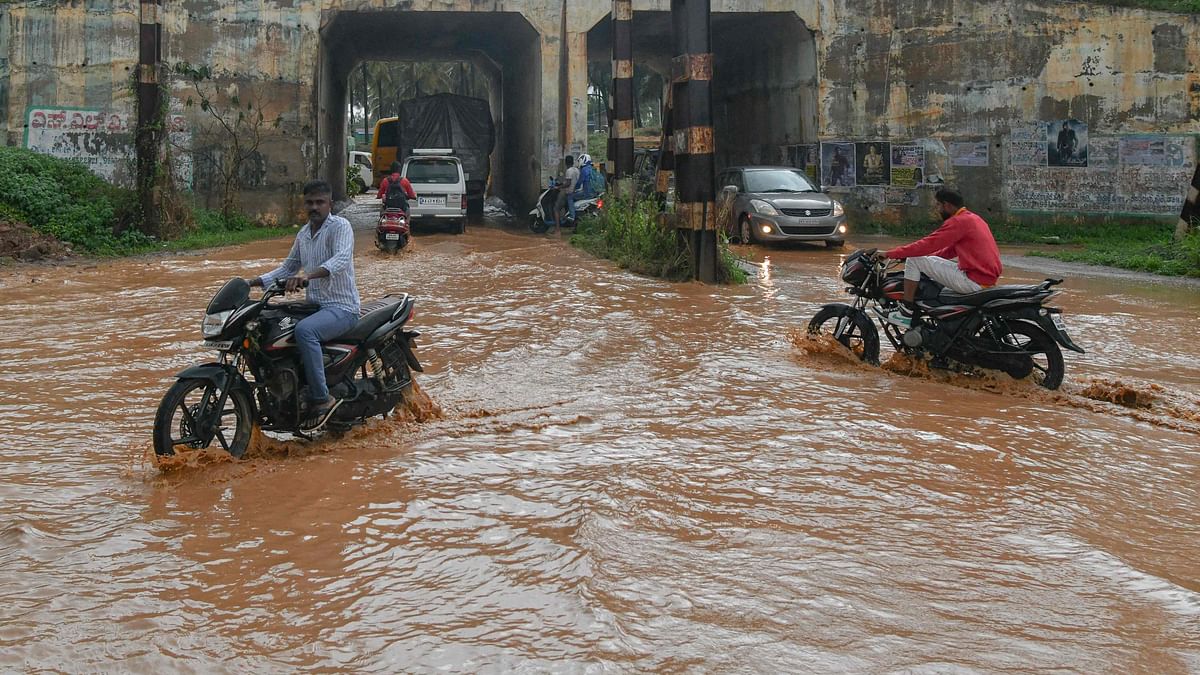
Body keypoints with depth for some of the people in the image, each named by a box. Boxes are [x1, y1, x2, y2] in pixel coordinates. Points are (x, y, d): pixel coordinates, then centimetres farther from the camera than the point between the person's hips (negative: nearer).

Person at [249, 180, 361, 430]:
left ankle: (322, 400, -29)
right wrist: (254, 282, 11)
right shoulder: (303, 233, 16)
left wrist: (308, 274, -43)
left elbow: (342, 258, -28)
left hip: (342, 308, -9)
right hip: (314, 305, 9)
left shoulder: (340, 226, -10)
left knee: (304, 330, -36)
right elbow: (288, 267, 25)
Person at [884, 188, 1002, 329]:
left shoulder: (958, 222, -12)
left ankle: (906, 313, -5)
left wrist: (890, 254, -9)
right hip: (988, 279, 10)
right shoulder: (973, 218, 19)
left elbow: (928, 244, -16)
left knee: (914, 260, -5)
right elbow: (952, 250, 24)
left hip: (973, 282, -10)